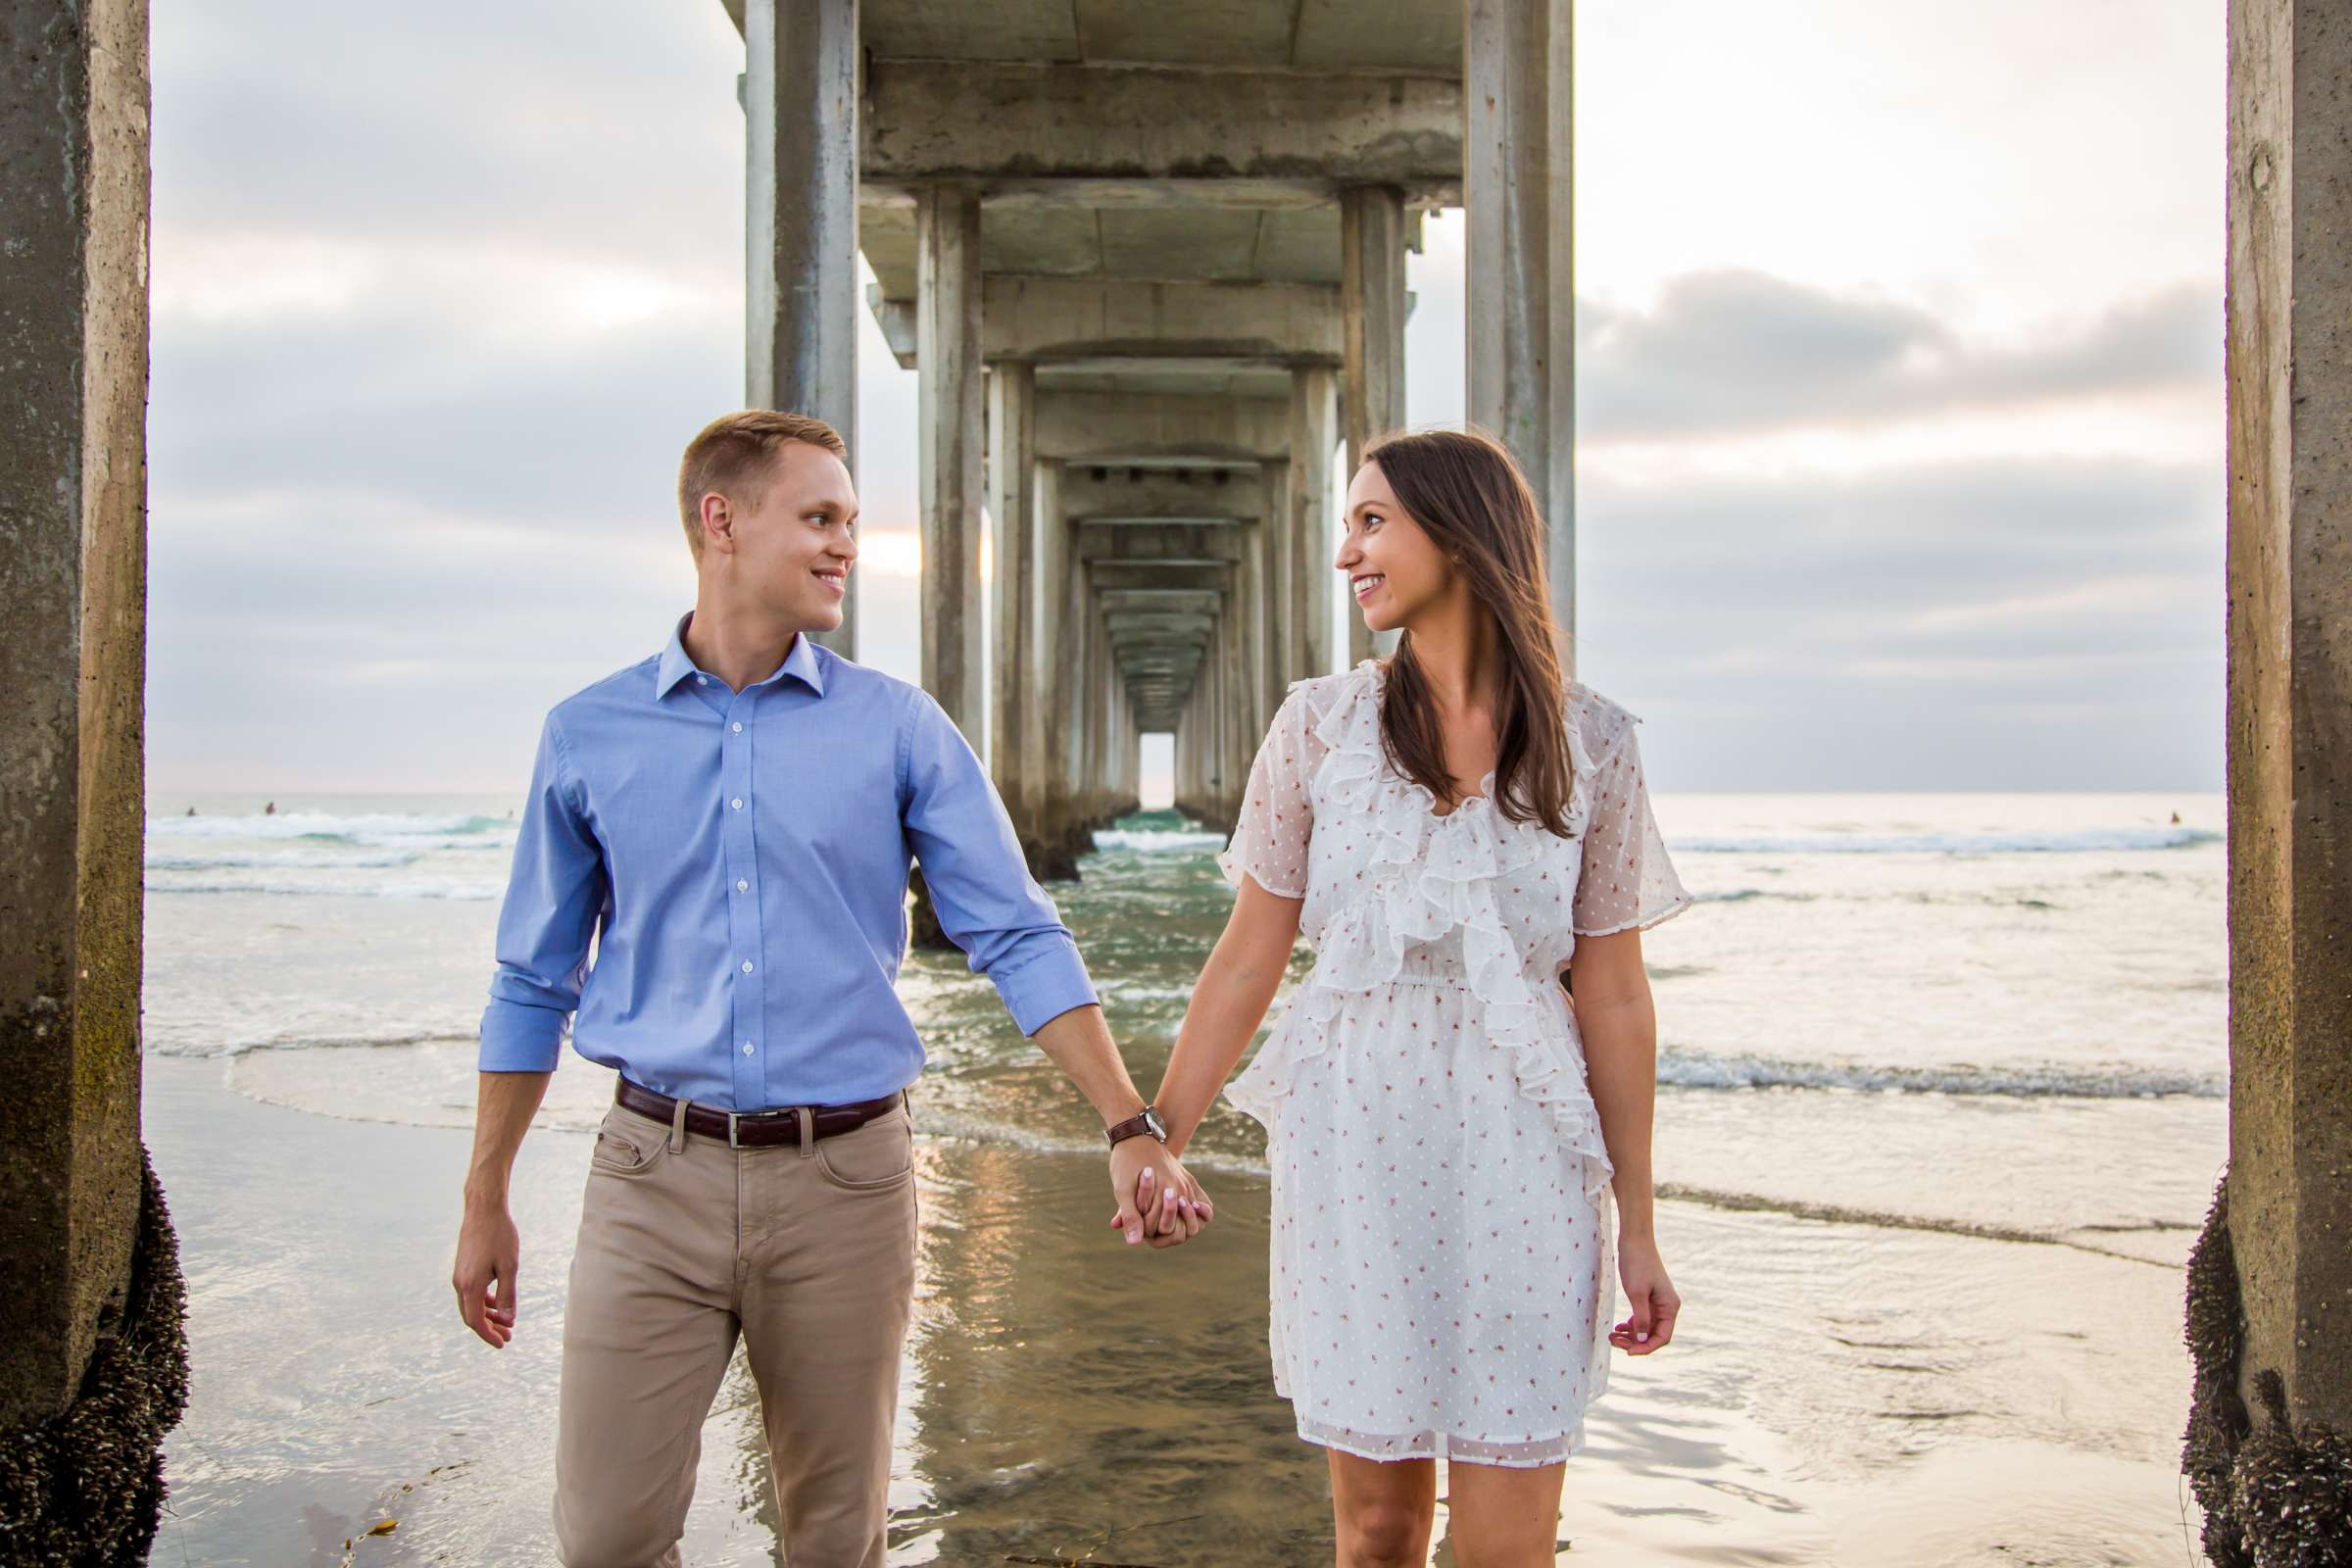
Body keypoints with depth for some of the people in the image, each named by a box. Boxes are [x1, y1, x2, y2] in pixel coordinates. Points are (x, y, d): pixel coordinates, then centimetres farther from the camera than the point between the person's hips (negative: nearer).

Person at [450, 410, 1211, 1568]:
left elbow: (1019, 941, -2)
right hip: (656, 1172, 0)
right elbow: (534, 983, 10)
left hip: (844, 1178, 0)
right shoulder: (589, 735, 4)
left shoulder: (899, 729, 1)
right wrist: (484, 1203, 10)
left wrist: (1130, 1129, -13)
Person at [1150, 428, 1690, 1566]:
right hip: (1355, 1144, 1)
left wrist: (1637, 1226, 3)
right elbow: (1250, 958, 4)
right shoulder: (1321, 724, 1)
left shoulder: (1590, 743, -1)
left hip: (1520, 1156, 0)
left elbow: (1611, 993, 1)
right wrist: (1157, 1140, 2)